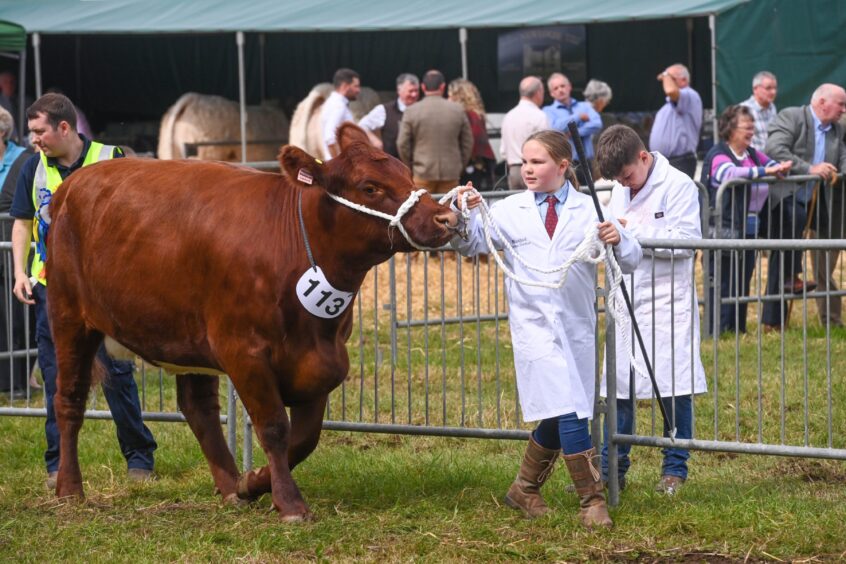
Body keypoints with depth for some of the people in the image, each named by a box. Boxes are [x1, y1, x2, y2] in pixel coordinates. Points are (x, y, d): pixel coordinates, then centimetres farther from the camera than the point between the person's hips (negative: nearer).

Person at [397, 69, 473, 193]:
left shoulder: (411, 111, -3)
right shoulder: (457, 110, 3)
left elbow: (402, 144, -1)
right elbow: (468, 142, 8)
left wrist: (410, 167, 12)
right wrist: (459, 167, 17)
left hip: (423, 174, -2)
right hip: (451, 173, 2)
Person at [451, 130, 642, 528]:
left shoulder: (588, 210, 3)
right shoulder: (510, 211, 3)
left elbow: (631, 262, 1)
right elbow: (471, 244, 0)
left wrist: (618, 239, -21)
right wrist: (466, 215, -20)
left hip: (577, 326, 3)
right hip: (534, 325, -3)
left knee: (556, 417, 12)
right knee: (567, 412, -13)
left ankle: (524, 490, 31)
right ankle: (590, 500, -7)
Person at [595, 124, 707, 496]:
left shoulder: (678, 186, -9)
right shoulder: (620, 191, 13)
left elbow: (685, 240, -17)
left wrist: (632, 232, -19)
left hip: (667, 301, -6)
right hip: (626, 301, 6)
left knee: (675, 386, 0)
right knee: (619, 383, 6)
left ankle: (675, 469, 10)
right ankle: (611, 468, 12)